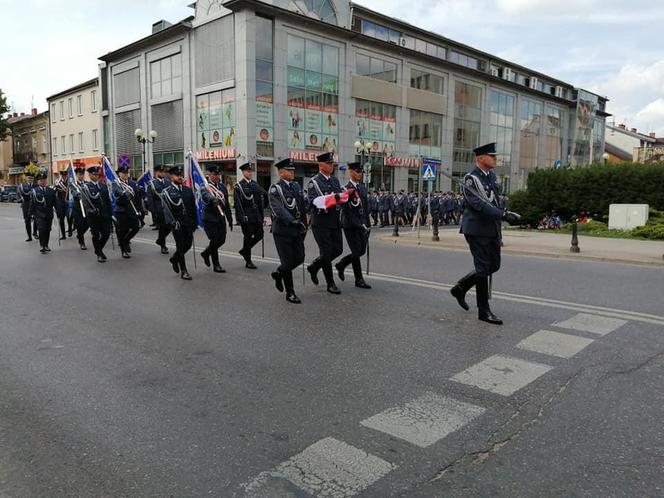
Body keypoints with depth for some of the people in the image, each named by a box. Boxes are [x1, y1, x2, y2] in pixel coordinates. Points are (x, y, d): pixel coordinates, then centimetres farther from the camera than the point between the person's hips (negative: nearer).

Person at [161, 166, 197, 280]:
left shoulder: (188, 190, 11)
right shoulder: (166, 192, -2)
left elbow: (193, 207, 12)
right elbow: (167, 208, -12)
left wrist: (194, 222, 8)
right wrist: (173, 222, -23)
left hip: (188, 221, 5)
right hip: (176, 222, -4)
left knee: (188, 244, 7)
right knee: (181, 246, -1)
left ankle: (174, 259, 36)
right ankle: (183, 271, 8)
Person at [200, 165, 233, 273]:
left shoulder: (222, 186, 12)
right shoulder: (204, 186, -8)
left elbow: (226, 204, 16)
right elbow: (206, 195, -33)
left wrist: (229, 218, 15)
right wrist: (213, 199, -55)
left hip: (221, 217, 6)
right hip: (210, 218, -6)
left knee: (222, 240, 9)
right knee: (214, 240, -4)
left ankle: (206, 253, 35)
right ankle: (216, 265, 9)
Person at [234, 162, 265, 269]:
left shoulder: (255, 185, 13)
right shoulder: (238, 186, -5)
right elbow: (238, 203, -11)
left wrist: (262, 217, 12)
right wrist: (242, 217, -19)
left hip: (256, 215, 6)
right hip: (246, 216, -6)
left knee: (259, 235, 4)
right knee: (248, 237, 0)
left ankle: (244, 250, 27)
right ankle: (248, 261, 11)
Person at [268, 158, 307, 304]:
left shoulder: (297, 186, 12)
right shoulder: (275, 189, -9)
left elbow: (303, 208, 16)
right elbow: (278, 209, -23)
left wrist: (304, 225, 14)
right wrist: (292, 221, -34)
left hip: (297, 229, 7)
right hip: (282, 230, -6)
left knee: (300, 258, 7)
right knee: (288, 261, -1)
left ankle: (278, 274, 34)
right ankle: (290, 293, 12)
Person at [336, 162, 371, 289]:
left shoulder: (363, 187, 12)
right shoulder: (346, 189, -11)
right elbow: (347, 211, -17)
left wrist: (367, 224, 10)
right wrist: (359, 225, -20)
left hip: (362, 224, 7)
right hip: (350, 225, -7)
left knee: (362, 251, 10)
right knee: (357, 252, -3)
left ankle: (340, 265, 32)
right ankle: (359, 280, 10)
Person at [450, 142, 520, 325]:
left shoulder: (492, 176, 12)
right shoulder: (470, 179, -14)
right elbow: (479, 204, -25)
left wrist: (498, 225, 20)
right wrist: (504, 215, -32)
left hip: (492, 229, 8)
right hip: (477, 229, -8)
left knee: (494, 266, 12)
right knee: (483, 268, -3)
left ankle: (460, 288, 28)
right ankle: (484, 311, 7)